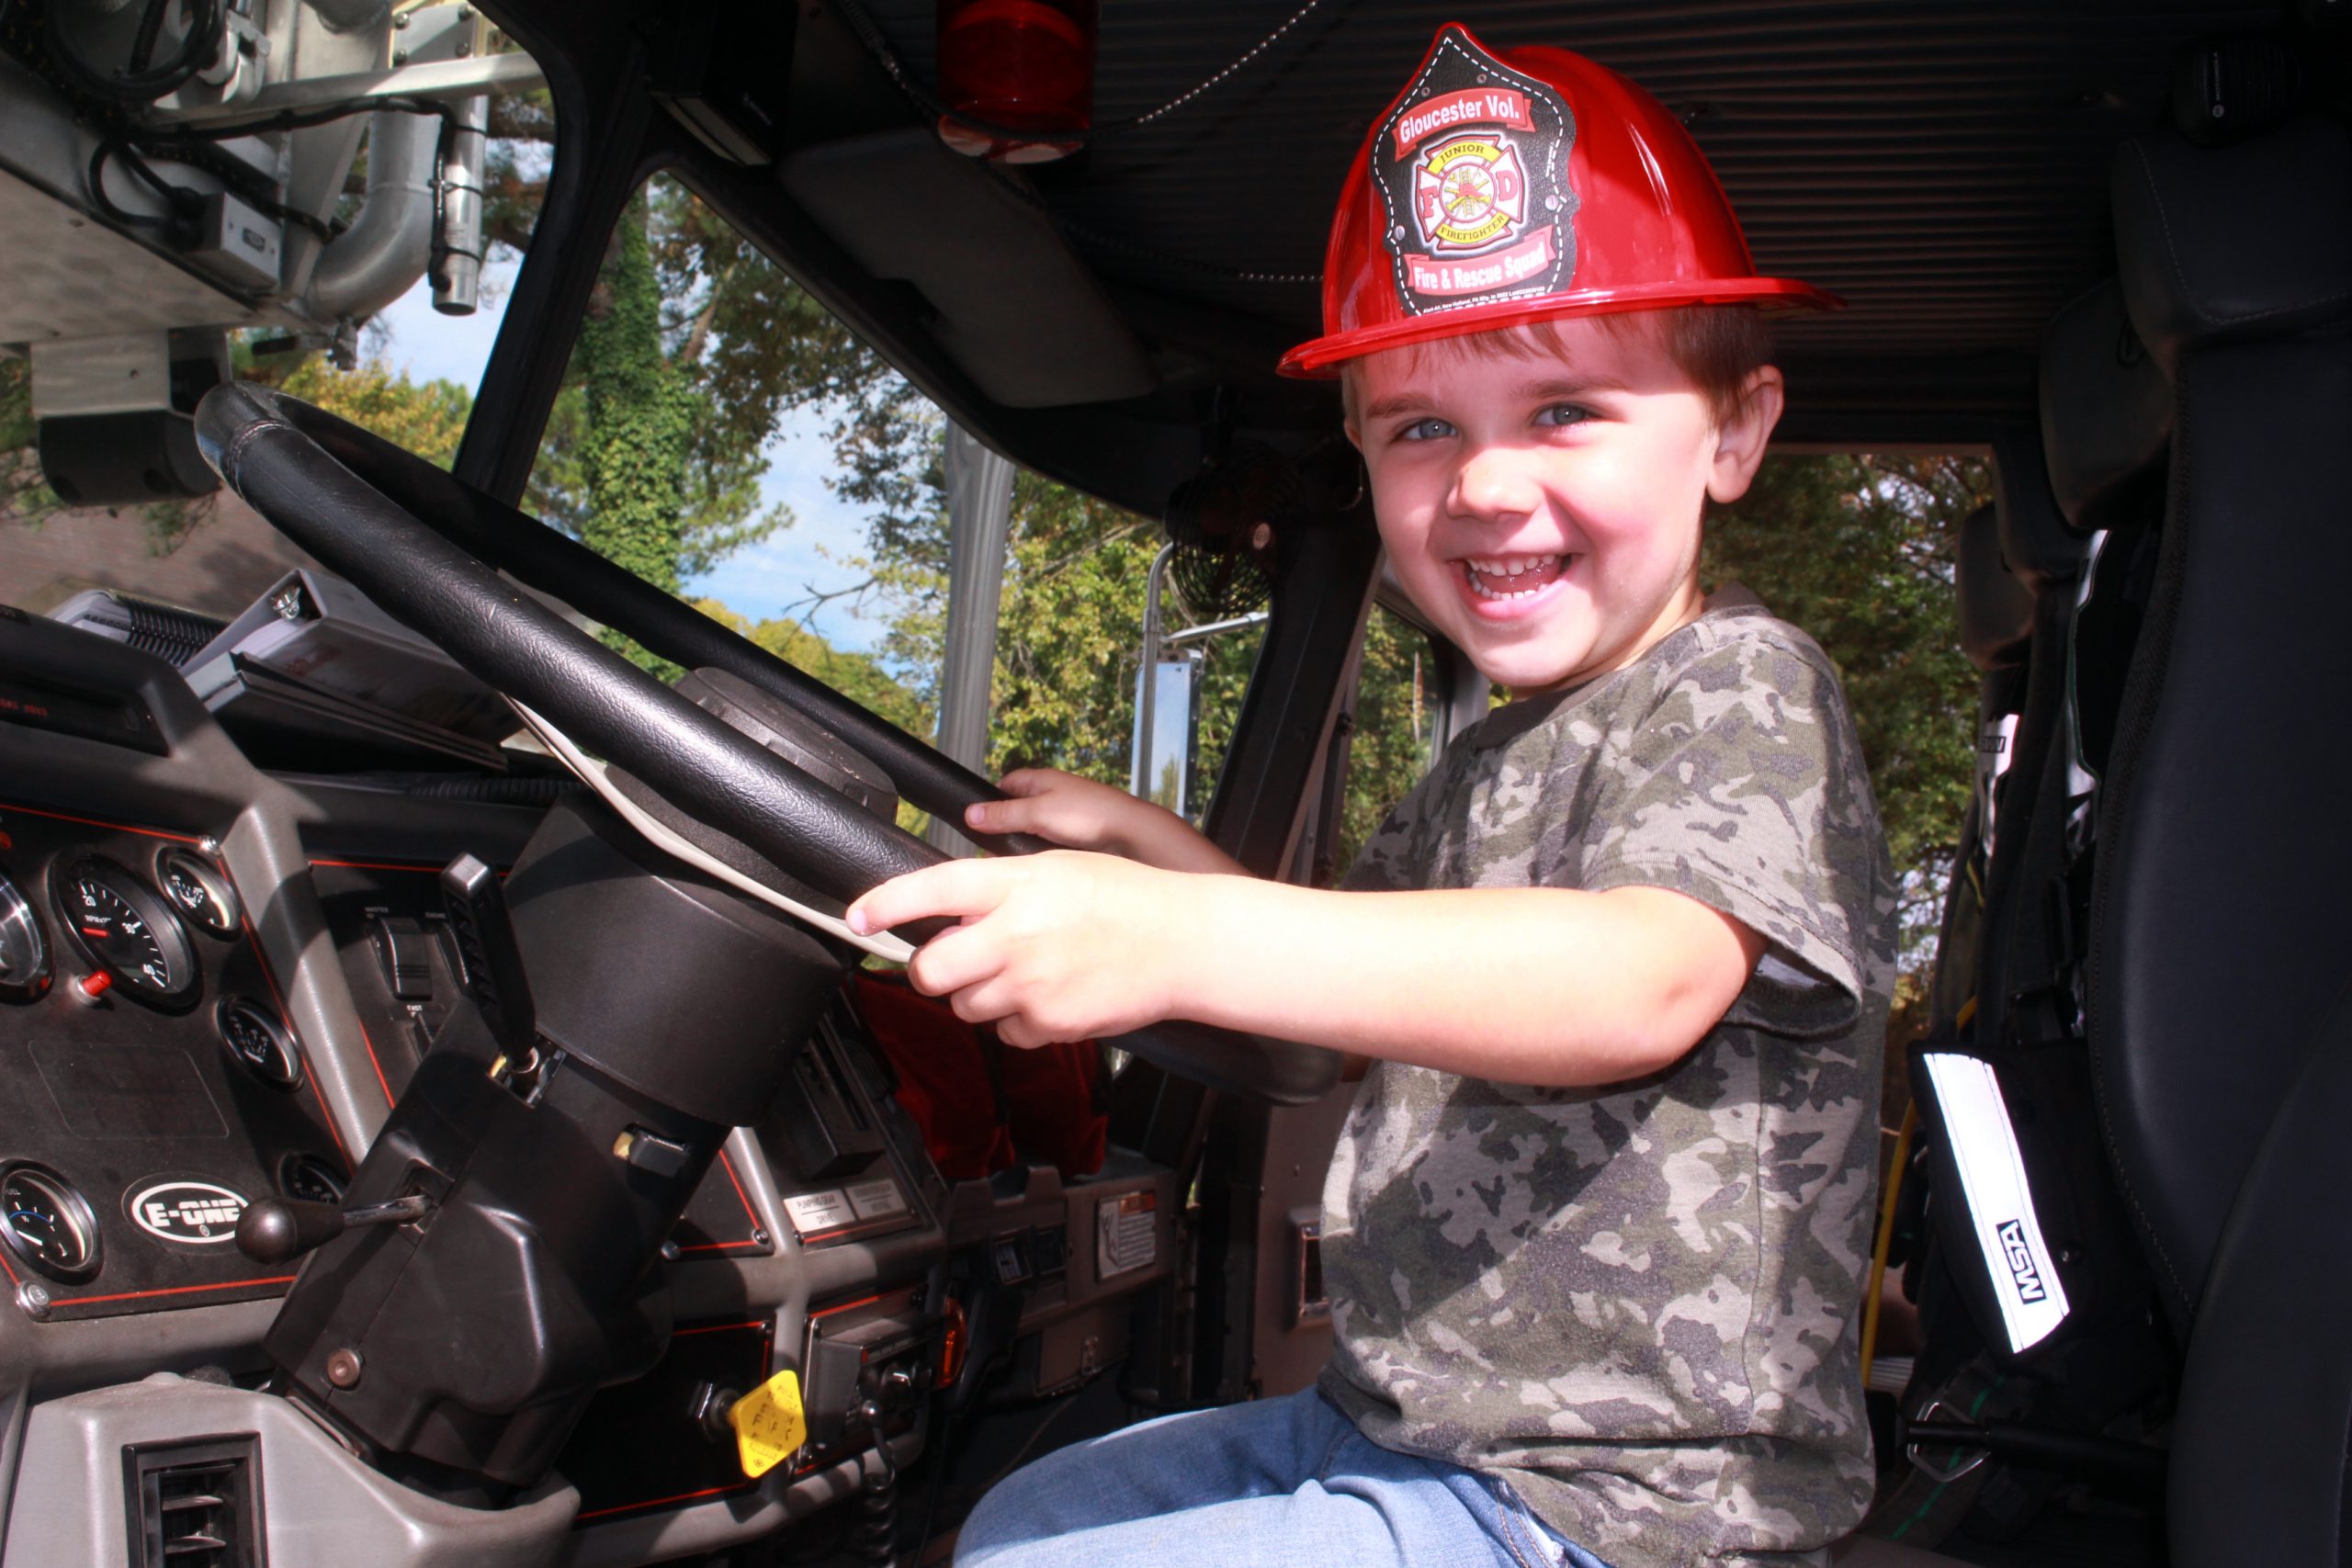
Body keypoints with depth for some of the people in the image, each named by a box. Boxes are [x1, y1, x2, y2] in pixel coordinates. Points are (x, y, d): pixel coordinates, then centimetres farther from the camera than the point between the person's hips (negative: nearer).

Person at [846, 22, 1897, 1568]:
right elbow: (1359, 980, 24)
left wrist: (1178, 940, -45)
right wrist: (1140, 836, 12)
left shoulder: (1742, 684, -14)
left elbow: (1647, 980, -34)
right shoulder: (1486, 766, 12)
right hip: (1400, 1428, 9)